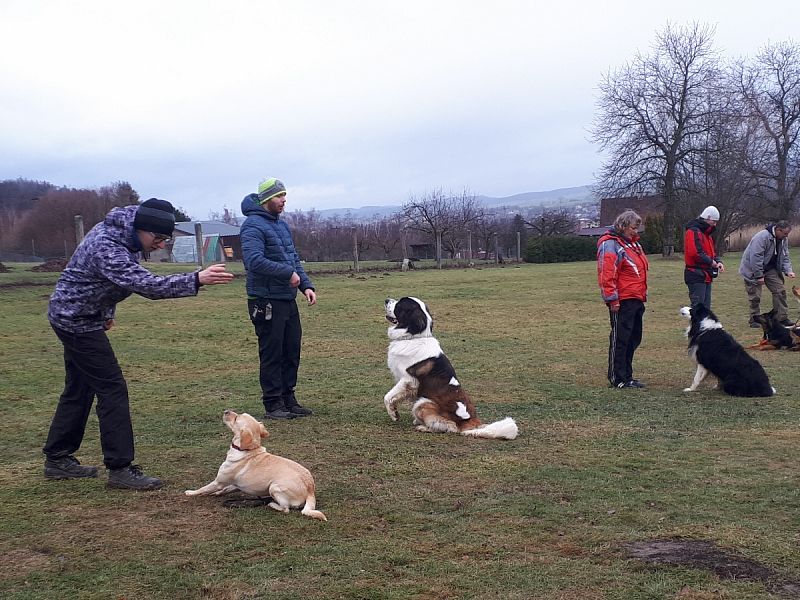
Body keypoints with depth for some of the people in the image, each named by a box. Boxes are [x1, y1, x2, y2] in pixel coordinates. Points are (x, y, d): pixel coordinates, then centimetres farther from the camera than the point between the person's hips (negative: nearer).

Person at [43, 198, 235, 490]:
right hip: (77, 320, -10)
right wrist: (196, 280, -48)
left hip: (75, 317, 10)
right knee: (113, 389, -10)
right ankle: (120, 468, -7)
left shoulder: (122, 232, 0)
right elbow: (146, 284, -41)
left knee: (79, 390, 16)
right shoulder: (106, 248, -31)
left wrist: (107, 312, 18)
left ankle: (57, 459, 27)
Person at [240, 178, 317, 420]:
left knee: (292, 351, 13)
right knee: (272, 353, -1)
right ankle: (273, 404, 7)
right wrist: (288, 273, -20)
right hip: (267, 301, -9)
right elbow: (254, 261, -25)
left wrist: (306, 285, 7)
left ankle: (288, 399, 24)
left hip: (288, 299, 9)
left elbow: (294, 259, 20)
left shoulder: (282, 224, 16)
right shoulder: (253, 225, -13)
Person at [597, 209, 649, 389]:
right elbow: (607, 274, -18)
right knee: (620, 340, -3)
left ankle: (627, 376, 22)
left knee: (633, 339, 13)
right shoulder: (610, 245, -12)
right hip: (622, 302, -10)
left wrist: (643, 295, 24)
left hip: (636, 300, 10)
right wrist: (613, 300, -19)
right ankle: (617, 379, 3)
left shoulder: (633, 243, 18)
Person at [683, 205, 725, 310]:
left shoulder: (706, 233, 21)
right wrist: (711, 262, -14)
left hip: (706, 277, 10)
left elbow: (712, 252, 25)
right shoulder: (693, 232, -13)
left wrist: (717, 261, 4)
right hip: (696, 276, -10)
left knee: (706, 307, 13)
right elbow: (695, 252, -24)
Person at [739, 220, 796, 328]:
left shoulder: (783, 240, -1)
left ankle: (782, 318, 4)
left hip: (770, 269, 7)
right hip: (753, 270, -7)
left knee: (780, 291, -1)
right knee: (755, 296, -3)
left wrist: (788, 270, -12)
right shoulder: (762, 237, -28)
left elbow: (785, 257, 6)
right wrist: (759, 276, -27)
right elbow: (755, 258, -29)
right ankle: (754, 320, 10)